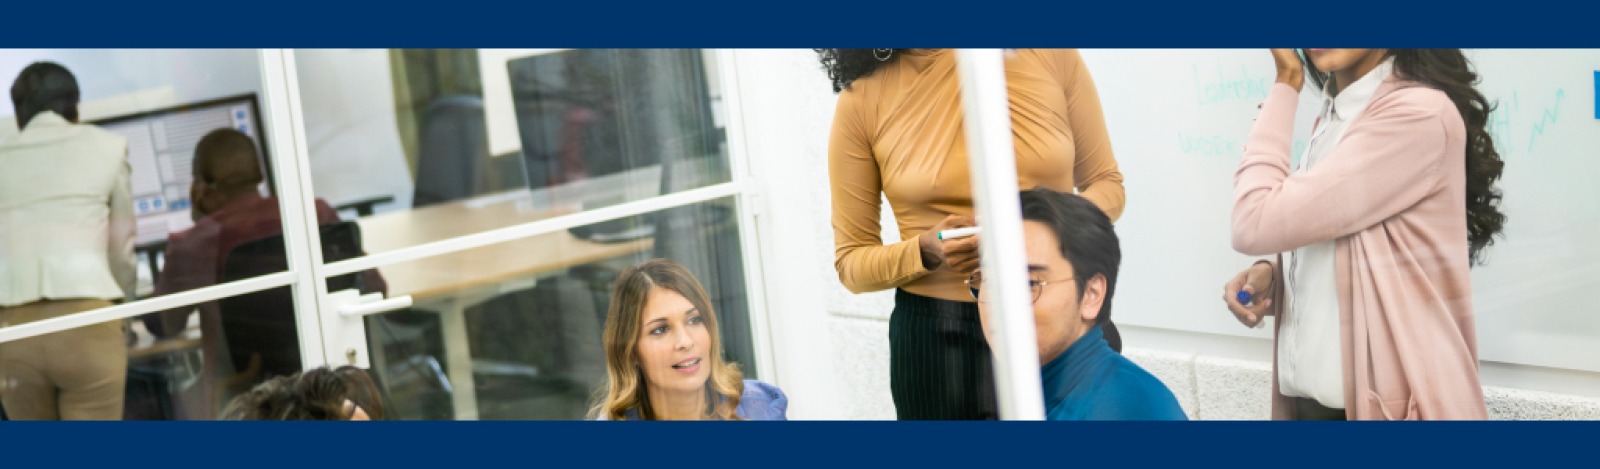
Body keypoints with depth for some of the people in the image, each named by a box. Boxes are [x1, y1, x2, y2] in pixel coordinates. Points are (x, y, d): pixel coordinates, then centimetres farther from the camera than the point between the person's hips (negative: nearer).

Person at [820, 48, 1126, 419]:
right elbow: (851, 261, 1)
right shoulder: (862, 99, -7)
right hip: (941, 337, -1)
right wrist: (926, 251, -20)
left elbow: (1106, 183, 7)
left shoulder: (1048, 54, -5)